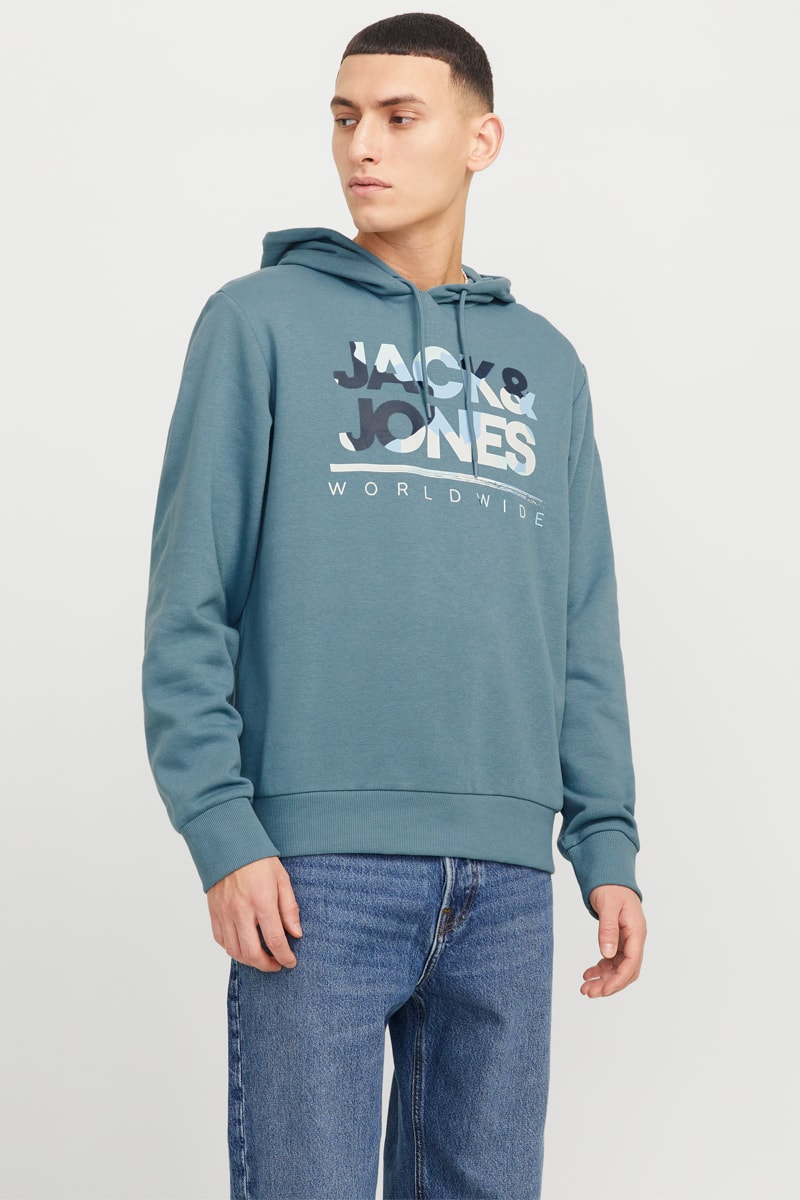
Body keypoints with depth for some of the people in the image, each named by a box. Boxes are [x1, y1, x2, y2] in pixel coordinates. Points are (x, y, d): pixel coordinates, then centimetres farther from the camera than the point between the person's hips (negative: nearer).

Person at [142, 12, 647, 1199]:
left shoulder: (545, 364, 16)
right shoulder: (262, 321, 4)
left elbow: (582, 633, 15)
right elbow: (191, 603, -2)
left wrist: (607, 844, 7)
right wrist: (222, 829, -11)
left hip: (506, 875, 4)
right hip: (320, 856, -3)